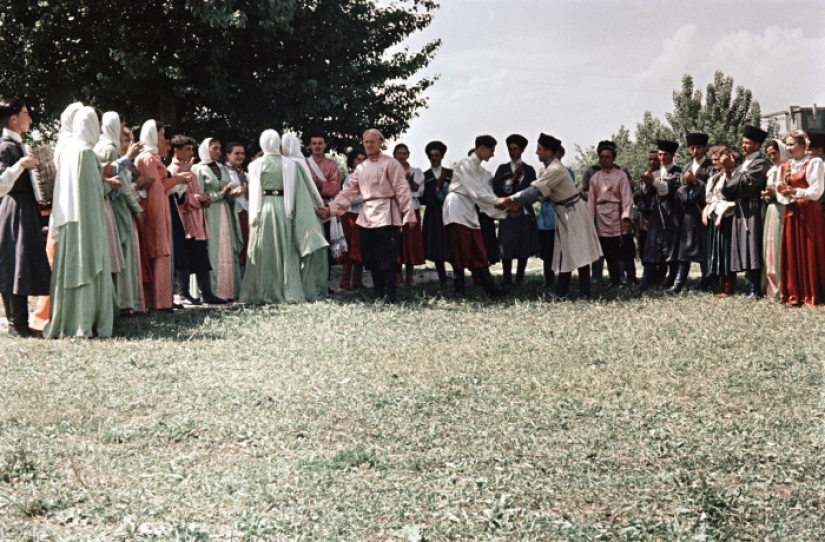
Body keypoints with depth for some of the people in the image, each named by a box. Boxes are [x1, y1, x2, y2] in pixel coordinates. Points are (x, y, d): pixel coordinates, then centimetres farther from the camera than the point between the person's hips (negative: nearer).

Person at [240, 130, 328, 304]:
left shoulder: (256, 165, -1)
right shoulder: (289, 164, -1)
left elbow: (254, 194, 1)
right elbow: (301, 190, 1)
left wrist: (254, 215, 9)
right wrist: (319, 204, 9)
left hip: (263, 210, 0)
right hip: (284, 209, 0)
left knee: (264, 252, 5)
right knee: (286, 252, 5)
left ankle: (263, 292, 6)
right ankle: (289, 291, 3)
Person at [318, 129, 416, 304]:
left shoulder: (390, 163, -1)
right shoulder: (361, 168, 18)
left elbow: (402, 189, -5)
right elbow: (348, 192, 17)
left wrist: (409, 214, -11)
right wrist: (330, 209, 7)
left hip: (386, 215, -6)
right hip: (367, 215, 7)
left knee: (386, 256, -8)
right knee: (369, 257, 6)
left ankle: (389, 294, -3)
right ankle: (379, 293, 14)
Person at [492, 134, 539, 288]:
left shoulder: (529, 170, 9)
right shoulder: (502, 169, 11)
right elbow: (497, 189, -2)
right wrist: (513, 178, -8)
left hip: (525, 212, 0)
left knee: (524, 247, 0)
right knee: (506, 246, -6)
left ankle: (520, 279, 8)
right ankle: (507, 279, 0)